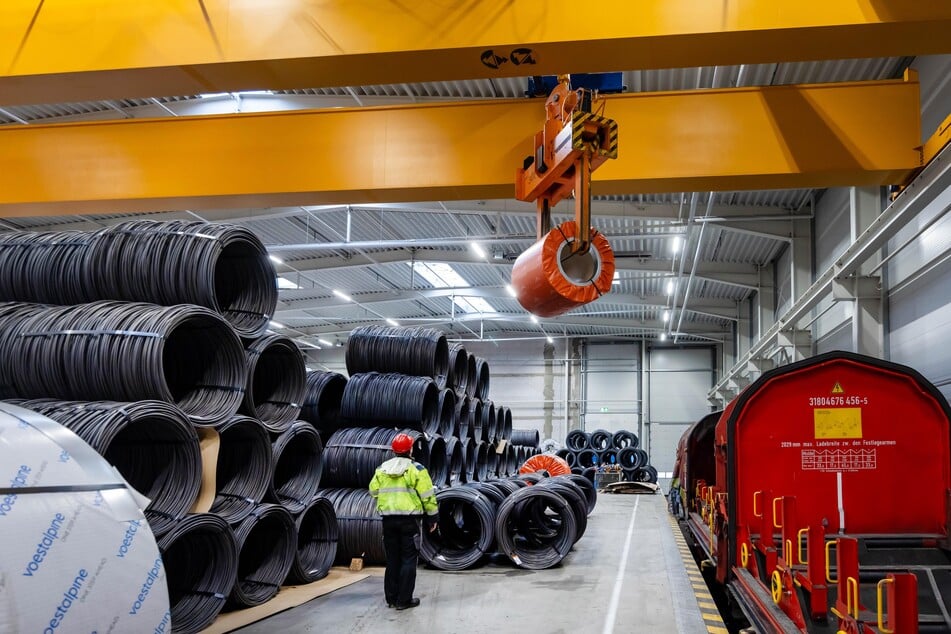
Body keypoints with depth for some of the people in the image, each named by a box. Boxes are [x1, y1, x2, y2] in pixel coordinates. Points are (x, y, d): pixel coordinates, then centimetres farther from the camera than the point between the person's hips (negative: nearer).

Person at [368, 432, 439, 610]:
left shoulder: (381, 470, 5)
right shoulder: (416, 469, -8)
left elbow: (373, 492, 11)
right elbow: (428, 496, -8)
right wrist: (433, 517, 2)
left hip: (388, 520, 4)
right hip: (409, 519, -4)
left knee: (392, 559, 14)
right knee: (408, 559, 3)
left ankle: (391, 598, 19)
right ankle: (404, 599, 2)